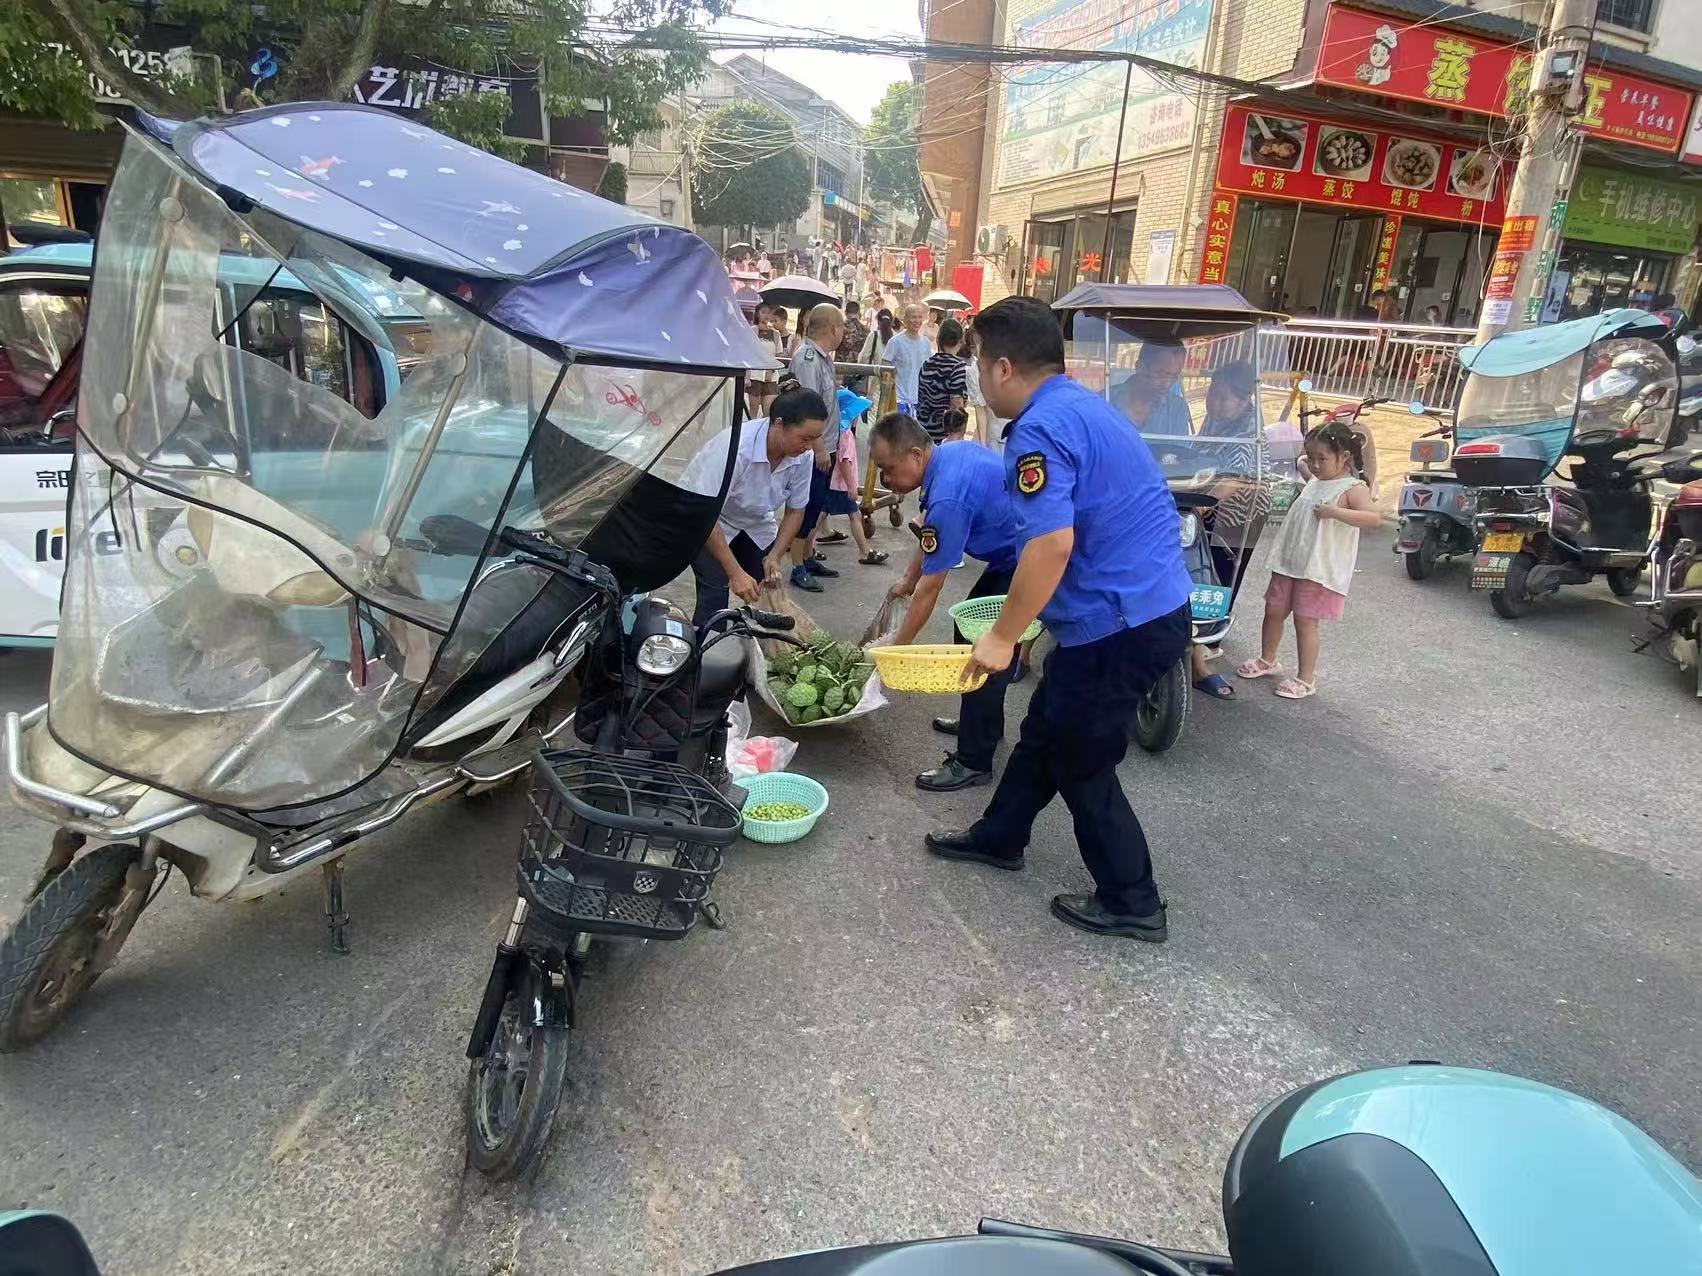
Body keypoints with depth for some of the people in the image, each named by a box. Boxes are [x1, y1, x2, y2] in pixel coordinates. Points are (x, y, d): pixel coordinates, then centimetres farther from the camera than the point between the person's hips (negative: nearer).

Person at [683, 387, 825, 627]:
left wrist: (774, 557, -17)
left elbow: (796, 511, -4)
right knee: (716, 591, -19)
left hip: (754, 522, 5)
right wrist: (735, 573, -35)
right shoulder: (735, 447, -37)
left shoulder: (803, 455, -19)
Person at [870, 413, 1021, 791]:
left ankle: (973, 762, -2)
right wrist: (908, 579, 19)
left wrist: (896, 649, -14)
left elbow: (930, 587, -23)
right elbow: (932, 535, 16)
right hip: (1012, 552, 11)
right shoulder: (950, 450, 0)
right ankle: (984, 722, 33)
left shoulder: (948, 497, -29)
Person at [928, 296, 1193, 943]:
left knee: (1081, 764, 8)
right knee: (1046, 729, 22)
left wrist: (1003, 636, -16)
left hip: (1120, 627, -10)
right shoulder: (1084, 404, 13)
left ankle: (1132, 904, 23)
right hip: (1153, 605, 10)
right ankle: (998, 836, 40)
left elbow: (1052, 544, -28)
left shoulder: (1041, 428, -19)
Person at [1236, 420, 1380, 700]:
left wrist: (1335, 512, -32)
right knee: (1273, 611, 14)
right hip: (1289, 562, 7)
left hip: (1319, 570, -7)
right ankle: (1267, 661, 34)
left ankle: (1306, 679, 9)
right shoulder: (1313, 483, 13)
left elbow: (1374, 517, -27)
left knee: (1305, 621, -3)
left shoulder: (1352, 488, -11)